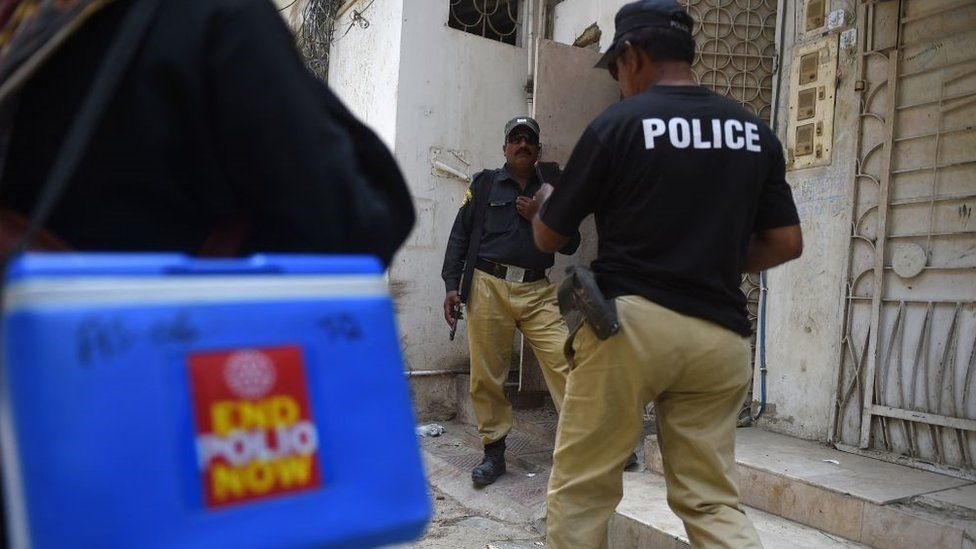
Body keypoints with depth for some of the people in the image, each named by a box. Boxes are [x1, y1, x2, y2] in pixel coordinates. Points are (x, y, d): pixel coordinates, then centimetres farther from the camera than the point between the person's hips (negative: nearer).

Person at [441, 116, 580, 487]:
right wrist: (451, 284, -1)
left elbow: (570, 245, 12)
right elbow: (460, 234, 8)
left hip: (538, 291, 1)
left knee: (563, 362, -10)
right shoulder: (484, 184, 12)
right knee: (486, 375, 1)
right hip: (488, 287, -1)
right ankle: (493, 452, 14)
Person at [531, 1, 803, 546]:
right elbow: (786, 243, 11)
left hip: (628, 321, -4)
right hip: (722, 334, 5)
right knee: (713, 501, 14)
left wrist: (546, 200, 24)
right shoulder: (756, 132, 9)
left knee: (581, 489, 8)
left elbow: (548, 238, 2)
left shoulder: (618, 123, -4)